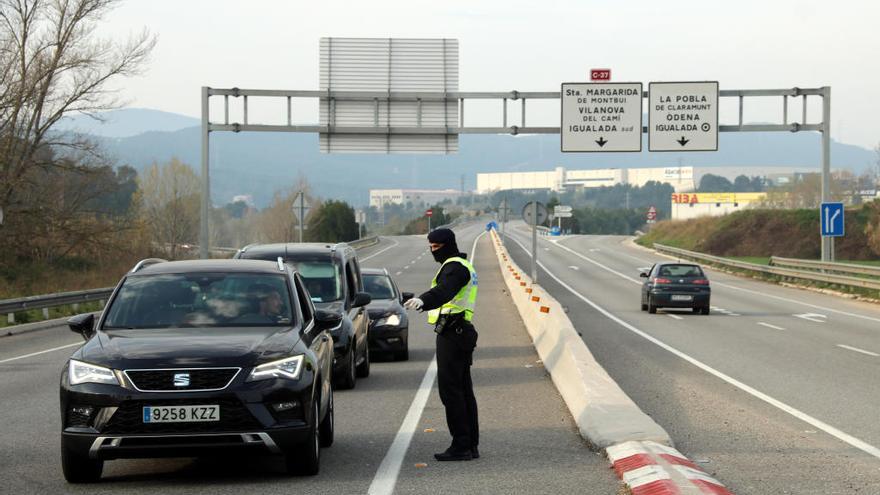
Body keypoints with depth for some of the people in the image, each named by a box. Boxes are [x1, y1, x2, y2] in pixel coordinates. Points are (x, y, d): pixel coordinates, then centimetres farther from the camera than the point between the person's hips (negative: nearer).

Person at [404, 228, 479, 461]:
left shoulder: (454, 266, -13)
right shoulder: (463, 265, 21)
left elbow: (444, 291, -34)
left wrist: (422, 301, -52)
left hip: (452, 335, -11)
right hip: (461, 332, 11)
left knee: (450, 389, -10)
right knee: (464, 390, 12)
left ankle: (461, 446, -11)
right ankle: (471, 445, 16)